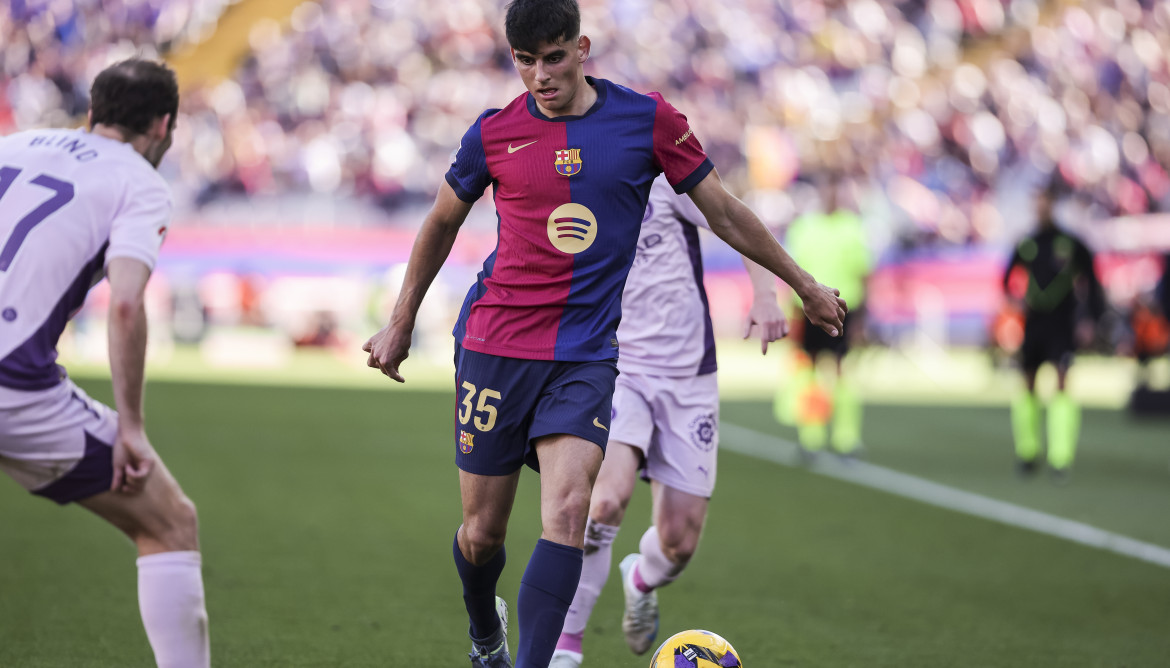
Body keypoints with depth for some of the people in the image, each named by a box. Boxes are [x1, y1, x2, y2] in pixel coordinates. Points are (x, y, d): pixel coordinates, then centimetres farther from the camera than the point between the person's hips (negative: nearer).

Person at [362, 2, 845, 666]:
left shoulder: (646, 120, -1)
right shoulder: (495, 133, 1)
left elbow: (725, 212, 10)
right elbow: (442, 224, 18)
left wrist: (805, 284, 16)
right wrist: (401, 323, 23)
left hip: (587, 355, -1)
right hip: (495, 344, 1)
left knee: (567, 511, -22)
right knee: (482, 531, 6)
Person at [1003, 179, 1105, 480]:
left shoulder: (1072, 244, -2)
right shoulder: (1026, 245, 7)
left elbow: (1091, 283, 4)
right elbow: (1009, 279, 16)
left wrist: (1095, 320, -1)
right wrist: (1017, 296, -6)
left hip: (1062, 323, -3)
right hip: (1033, 321, 3)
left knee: (1062, 382, -14)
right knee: (1028, 384, 6)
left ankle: (1060, 458, -15)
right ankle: (1028, 452, 20)